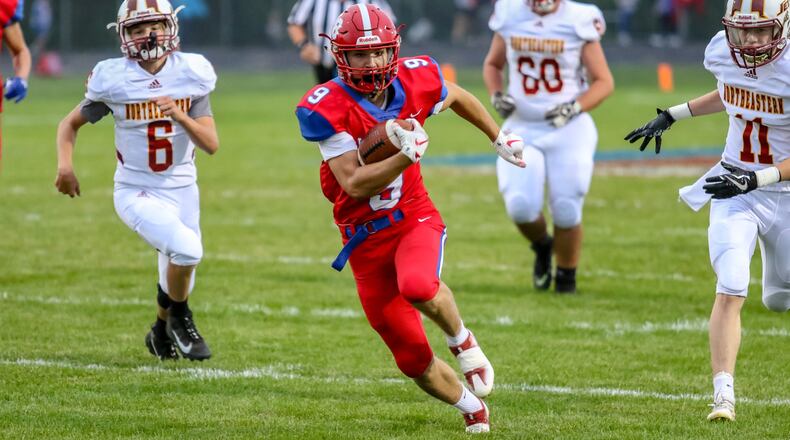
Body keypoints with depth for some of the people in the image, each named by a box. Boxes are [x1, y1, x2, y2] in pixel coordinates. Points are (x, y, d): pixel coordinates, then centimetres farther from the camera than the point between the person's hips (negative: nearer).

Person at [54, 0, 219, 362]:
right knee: (187, 248, -28)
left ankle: (162, 332, 45)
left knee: (178, 282, 12)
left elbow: (211, 145, -8)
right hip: (137, 192, -4)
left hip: (182, 189, 4)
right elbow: (70, 124, 2)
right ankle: (180, 319, 0)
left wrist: (180, 116, -25)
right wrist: (65, 163, -15)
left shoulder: (191, 74, -7)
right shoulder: (114, 79, -11)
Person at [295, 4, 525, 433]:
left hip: (415, 219, 0)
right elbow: (354, 184, -24)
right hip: (366, 239, 0)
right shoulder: (327, 108, -20)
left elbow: (456, 97, 15)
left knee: (417, 285, -35)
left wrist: (498, 137, 27)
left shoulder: (415, 81, -10)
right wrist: (407, 156, -38)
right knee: (412, 357, 3)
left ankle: (461, 340, -3)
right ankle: (471, 407, 31)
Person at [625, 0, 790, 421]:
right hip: (737, 190, 2)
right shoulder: (721, 51, -7)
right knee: (730, 291, -15)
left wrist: (756, 180, -30)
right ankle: (724, 395, -14)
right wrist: (672, 115, 16)